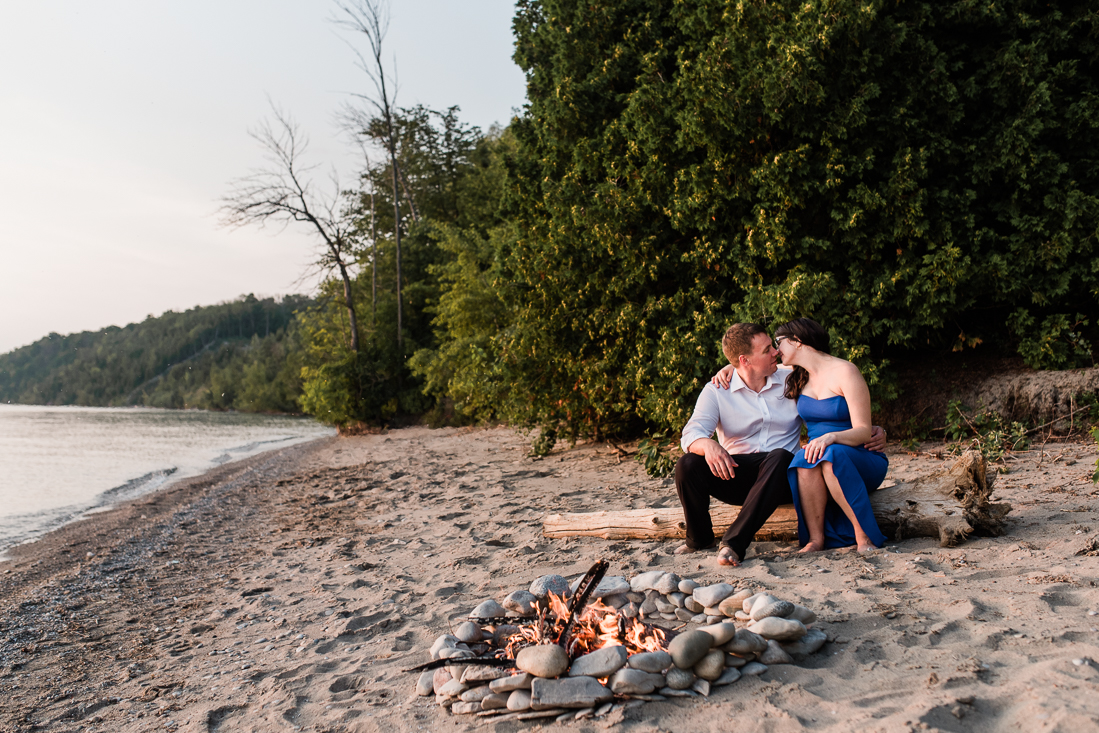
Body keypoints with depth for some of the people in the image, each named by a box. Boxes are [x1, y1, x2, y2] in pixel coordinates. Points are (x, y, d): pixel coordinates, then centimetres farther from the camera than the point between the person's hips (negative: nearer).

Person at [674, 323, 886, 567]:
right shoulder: (716, 391, 1)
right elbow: (691, 433, -13)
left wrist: (871, 432, 1)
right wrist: (708, 445, -38)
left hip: (779, 475, 0)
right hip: (735, 473, 0)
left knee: (780, 457, -36)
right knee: (688, 464, -27)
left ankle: (735, 542, -39)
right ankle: (699, 538, 0)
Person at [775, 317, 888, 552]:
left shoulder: (844, 372, -9)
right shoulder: (797, 377, 10)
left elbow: (863, 431, -15)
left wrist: (831, 437, -34)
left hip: (861, 461, -4)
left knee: (832, 455, -39)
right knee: (806, 460, -33)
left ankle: (864, 535, -30)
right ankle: (815, 539, -30)